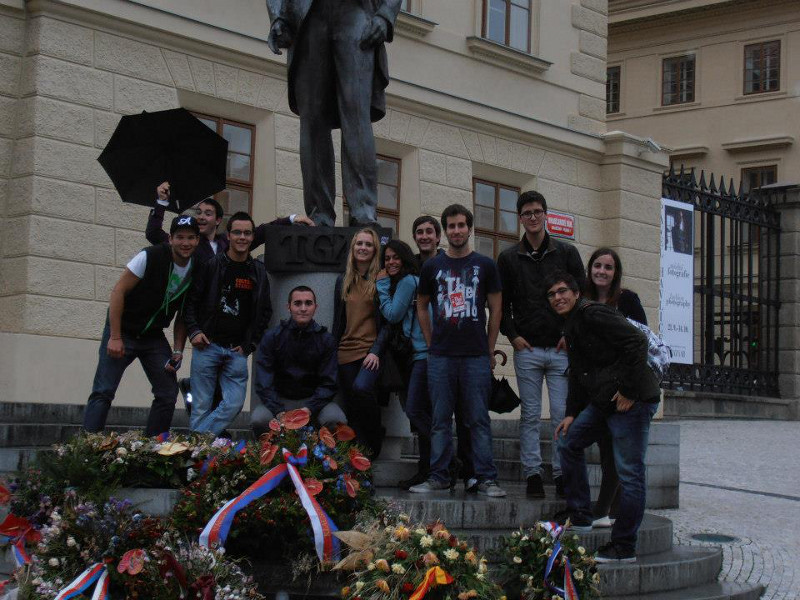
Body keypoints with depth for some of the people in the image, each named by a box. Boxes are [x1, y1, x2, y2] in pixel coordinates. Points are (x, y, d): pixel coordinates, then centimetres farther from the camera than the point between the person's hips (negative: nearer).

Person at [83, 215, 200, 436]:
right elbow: (118, 291, -16)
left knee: (168, 394, 2)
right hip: (124, 332, -5)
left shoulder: (196, 271, -2)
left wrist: (178, 351, -4)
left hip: (154, 337, 6)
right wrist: (115, 337, -20)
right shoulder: (150, 257, -18)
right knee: (103, 392, -11)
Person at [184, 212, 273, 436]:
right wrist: (194, 331, -9)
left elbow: (265, 312, 13)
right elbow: (191, 301, 4)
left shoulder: (258, 272, 9)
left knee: (234, 404, -6)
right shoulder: (212, 266, 1)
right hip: (207, 345, -3)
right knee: (202, 407, -2)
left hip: (237, 351, 3)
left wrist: (249, 345, 4)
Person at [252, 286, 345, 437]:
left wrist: (308, 409, -20)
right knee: (259, 419, -31)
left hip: (313, 399, 0)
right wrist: (279, 412, -22)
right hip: (279, 400, 0)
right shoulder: (272, 337, -1)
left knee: (337, 420, -30)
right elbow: (263, 383, -7)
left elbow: (328, 384, -4)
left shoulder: (326, 340, 1)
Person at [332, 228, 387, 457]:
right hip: (346, 351, 5)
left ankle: (376, 436, -8)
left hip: (371, 351, -5)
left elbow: (388, 321, -3)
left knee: (361, 387, -29)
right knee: (352, 411, 2)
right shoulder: (343, 280, 14)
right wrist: (334, 351, 12)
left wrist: (376, 351, -13)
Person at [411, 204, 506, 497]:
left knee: (479, 419, 0)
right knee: (440, 419, 5)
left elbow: (496, 309, 7)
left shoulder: (485, 265, 6)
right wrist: (432, 343, 10)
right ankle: (438, 476, 11)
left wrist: (490, 350, 4)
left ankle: (486, 478, 3)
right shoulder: (433, 266, 10)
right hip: (440, 356, 2)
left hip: (476, 355, -2)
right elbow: (422, 307, 18)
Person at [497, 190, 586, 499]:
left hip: (562, 348, 0)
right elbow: (501, 303, 10)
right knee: (530, 416, 2)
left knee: (563, 414, -1)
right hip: (527, 349, 0)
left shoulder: (566, 253, 7)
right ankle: (532, 474, 7)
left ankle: (562, 474, 5)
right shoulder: (509, 258, 8)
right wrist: (513, 336, -2)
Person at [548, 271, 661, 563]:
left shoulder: (592, 314, -12)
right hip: (603, 402, 11)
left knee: (630, 472, -6)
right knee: (568, 442, 19)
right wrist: (572, 413, 18)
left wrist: (629, 391, -20)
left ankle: (624, 547, -1)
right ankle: (579, 515, 25)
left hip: (633, 400, -11)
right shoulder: (571, 326, 19)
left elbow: (637, 341, -22)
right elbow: (578, 375, 26)